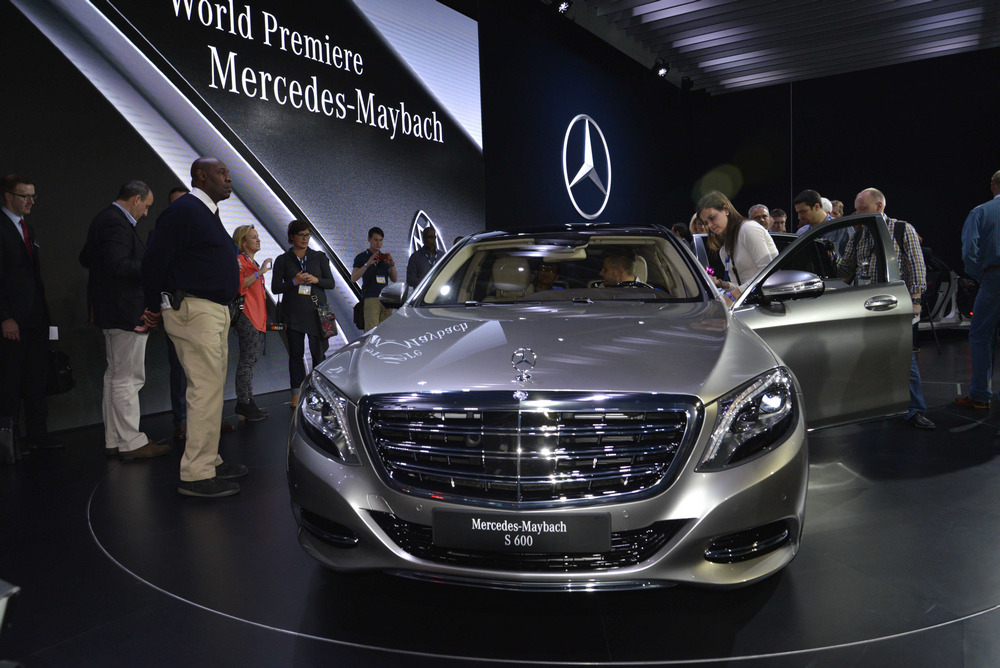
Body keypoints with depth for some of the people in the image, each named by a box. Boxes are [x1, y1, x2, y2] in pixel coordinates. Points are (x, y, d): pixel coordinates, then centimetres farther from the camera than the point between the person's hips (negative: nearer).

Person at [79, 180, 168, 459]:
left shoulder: (104, 219, 14)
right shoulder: (116, 222, -17)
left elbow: (86, 258, 21)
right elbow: (118, 265, -28)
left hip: (110, 311, 11)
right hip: (126, 311, -11)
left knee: (115, 376, 16)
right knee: (128, 379, -5)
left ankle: (114, 440, 24)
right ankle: (132, 442, 3)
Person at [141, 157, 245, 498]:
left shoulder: (208, 213, 20)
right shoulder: (182, 210, -11)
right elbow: (154, 261, -13)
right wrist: (157, 307, -4)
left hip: (215, 311, 10)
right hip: (194, 312, -10)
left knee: (213, 389, 13)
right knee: (206, 390, -10)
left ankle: (209, 460, 22)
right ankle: (196, 475, -5)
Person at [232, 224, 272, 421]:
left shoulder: (253, 263, 23)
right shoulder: (240, 260, -5)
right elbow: (239, 285, -20)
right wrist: (260, 272, -19)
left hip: (257, 317, 9)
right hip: (247, 316, -9)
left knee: (250, 360, 9)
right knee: (247, 360, -9)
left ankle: (247, 402, 12)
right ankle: (244, 403, -7)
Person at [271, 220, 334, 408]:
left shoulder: (319, 257, 9)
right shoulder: (283, 260, 7)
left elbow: (331, 283, 8)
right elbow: (275, 287, 3)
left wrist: (315, 280, -11)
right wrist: (294, 282, -12)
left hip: (316, 311, 0)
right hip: (293, 313, 0)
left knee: (319, 353, -3)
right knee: (296, 354, 1)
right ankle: (296, 394, 7)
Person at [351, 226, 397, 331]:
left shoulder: (385, 257, 20)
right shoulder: (362, 257, 7)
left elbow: (394, 279, 15)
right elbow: (353, 279, -6)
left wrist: (392, 264, -2)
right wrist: (367, 264, -15)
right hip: (370, 298, -5)